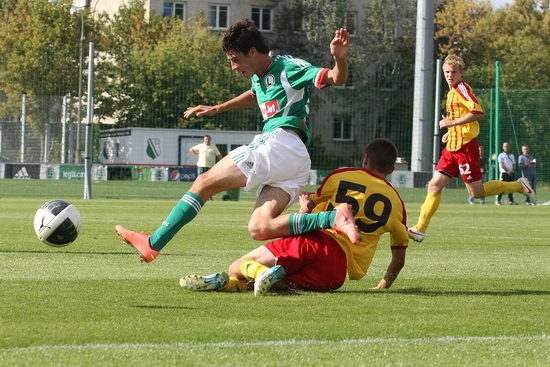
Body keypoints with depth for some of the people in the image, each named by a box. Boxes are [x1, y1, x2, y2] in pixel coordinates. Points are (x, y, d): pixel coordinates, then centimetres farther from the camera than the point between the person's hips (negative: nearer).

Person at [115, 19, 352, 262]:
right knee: (259, 229, -6)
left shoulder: (289, 68, -3)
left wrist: (339, 59, -31)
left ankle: (153, 243, -5)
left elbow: (337, 79, -10)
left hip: (280, 144, -9)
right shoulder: (259, 77, 23)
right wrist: (217, 109, 50)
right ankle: (334, 218, -19)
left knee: (205, 183, -4)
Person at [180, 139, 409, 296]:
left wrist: (305, 207, 42)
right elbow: (399, 258, 21)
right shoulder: (396, 202, 19)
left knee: (238, 268, 2)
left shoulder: (339, 176, 16)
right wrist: (384, 286, 37)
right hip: (336, 276, 2)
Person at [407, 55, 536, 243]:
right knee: (435, 185, 1)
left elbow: (478, 112, -24)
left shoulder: (462, 89, -11)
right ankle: (420, 229, 0)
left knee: (476, 192, -4)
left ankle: (519, 186, 10)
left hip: (465, 146, -9)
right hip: (452, 147, 9)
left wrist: (452, 123, -21)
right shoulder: (452, 92, 17)